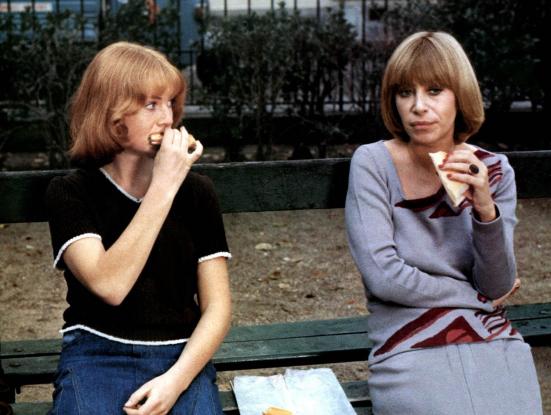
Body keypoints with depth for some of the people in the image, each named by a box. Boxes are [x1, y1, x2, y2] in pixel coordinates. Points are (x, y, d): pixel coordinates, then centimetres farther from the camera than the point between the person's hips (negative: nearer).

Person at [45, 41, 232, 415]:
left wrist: (176, 379, -13)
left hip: (182, 356, 2)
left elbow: (217, 307, 3)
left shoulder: (196, 191, 4)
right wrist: (163, 187, -18)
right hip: (98, 354, -2)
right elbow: (109, 286, -18)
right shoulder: (71, 193, -2)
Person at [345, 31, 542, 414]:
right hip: (410, 349, -3)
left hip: (495, 343, 3)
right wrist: (479, 298, -2)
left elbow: (498, 287, 0)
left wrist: (485, 209, -16)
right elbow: (383, 276, -12)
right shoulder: (372, 163, -4)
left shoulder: (494, 171, 5)